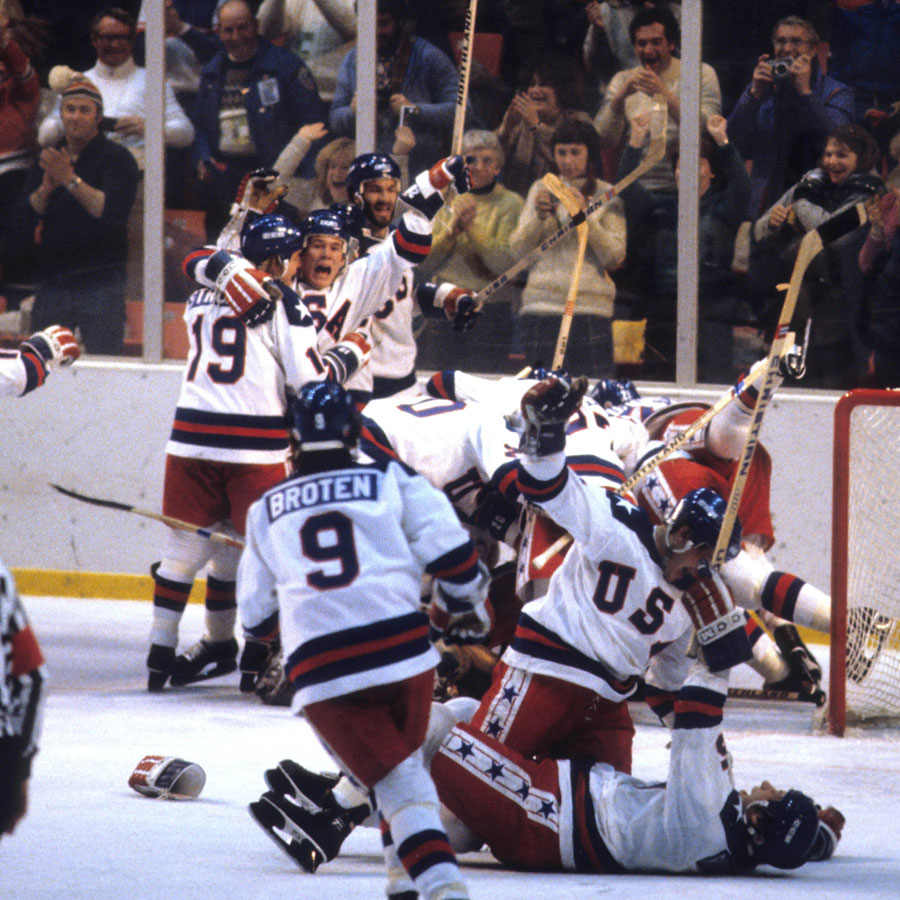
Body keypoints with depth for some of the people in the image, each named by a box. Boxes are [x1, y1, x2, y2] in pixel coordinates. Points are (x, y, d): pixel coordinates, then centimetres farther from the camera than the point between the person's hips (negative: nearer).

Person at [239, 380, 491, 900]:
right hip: (401, 646, 0)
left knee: (396, 779, -1)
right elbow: (451, 552, 2)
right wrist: (462, 609, 21)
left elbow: (258, 619, 23)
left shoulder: (267, 511, 19)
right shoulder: (392, 482, 11)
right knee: (405, 756, 25)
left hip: (319, 667, 0)